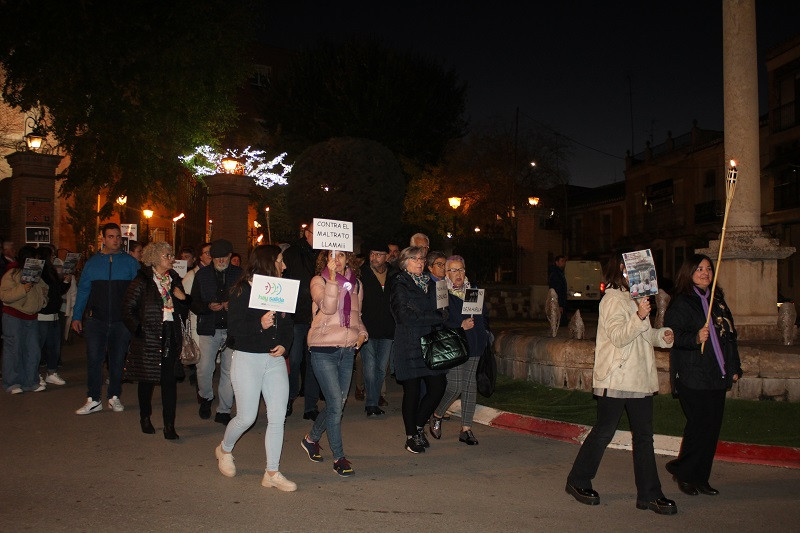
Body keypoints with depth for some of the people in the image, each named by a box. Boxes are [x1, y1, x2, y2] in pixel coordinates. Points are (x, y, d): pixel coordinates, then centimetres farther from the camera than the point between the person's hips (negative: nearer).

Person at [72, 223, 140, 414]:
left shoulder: (130, 262, 3)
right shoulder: (92, 262, 7)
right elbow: (83, 290, 10)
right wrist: (76, 316, 6)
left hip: (122, 320, 0)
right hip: (96, 319, 1)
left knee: (117, 360, 8)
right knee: (94, 359, -3)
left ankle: (114, 397, 20)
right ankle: (93, 400, 6)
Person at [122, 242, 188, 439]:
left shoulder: (175, 280, 12)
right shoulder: (142, 281, -3)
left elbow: (184, 312, 17)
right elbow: (128, 310, -2)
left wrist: (182, 299, -2)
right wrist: (138, 329, -10)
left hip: (171, 336, 3)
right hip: (149, 336, -3)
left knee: (170, 380, -3)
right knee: (148, 379, 8)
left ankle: (169, 425, 0)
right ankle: (145, 418, 30)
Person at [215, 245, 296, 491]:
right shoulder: (242, 291, -7)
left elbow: (288, 325, 15)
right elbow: (234, 330, -13)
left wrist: (284, 345, -4)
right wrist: (260, 325, -28)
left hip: (275, 360, 5)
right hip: (247, 359, -5)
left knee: (278, 417, 1)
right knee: (246, 417, 3)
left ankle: (272, 473, 12)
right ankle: (224, 449, 35)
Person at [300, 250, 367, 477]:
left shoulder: (355, 284, 11)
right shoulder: (318, 281, -3)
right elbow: (328, 308, -21)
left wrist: (362, 332, 4)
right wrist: (332, 278, -25)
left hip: (348, 351, 6)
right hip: (324, 350, -5)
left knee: (337, 403, 11)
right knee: (336, 403, -9)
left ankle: (311, 439, 35)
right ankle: (339, 458, 4)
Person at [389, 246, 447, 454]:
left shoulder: (430, 284, 17)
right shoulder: (400, 285, -3)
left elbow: (440, 311, 20)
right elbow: (405, 316, -14)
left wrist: (440, 316, -3)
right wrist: (435, 318, -11)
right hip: (409, 346, -6)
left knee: (438, 387, 0)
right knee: (412, 391, 1)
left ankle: (418, 425, 22)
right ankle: (411, 436, 16)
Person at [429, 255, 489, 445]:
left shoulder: (474, 291, 15)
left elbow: (483, 316, 20)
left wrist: (484, 334, 7)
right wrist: (460, 326, -17)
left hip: (474, 346, 6)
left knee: (470, 385, 5)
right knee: (455, 386, -10)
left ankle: (466, 429, 13)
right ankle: (437, 416, 17)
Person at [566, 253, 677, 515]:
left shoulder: (633, 299, 18)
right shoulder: (613, 299, -11)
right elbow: (619, 337, -22)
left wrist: (662, 335, 7)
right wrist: (640, 317, -37)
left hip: (639, 379, 9)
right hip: (615, 379, -9)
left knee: (644, 435, 7)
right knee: (603, 432, 1)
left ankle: (649, 494, 13)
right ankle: (578, 481, 16)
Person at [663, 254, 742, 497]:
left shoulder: (718, 301, 17)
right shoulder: (681, 303, -5)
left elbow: (730, 336, 22)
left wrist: (734, 367, 18)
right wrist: (695, 338, -28)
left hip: (717, 377, 7)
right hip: (692, 377, -7)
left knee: (712, 427, 7)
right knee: (700, 426, -8)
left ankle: (700, 477, 19)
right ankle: (683, 470, 12)